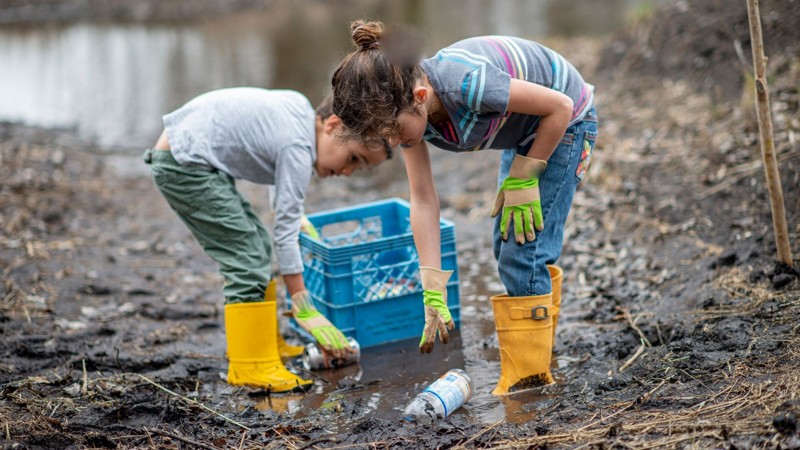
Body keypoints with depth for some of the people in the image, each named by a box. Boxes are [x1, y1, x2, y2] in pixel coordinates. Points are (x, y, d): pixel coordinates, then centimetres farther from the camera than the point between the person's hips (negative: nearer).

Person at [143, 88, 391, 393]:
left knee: (258, 246, 14)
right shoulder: (297, 149, -20)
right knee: (248, 261, -12)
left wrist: (295, 214, 23)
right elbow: (285, 235, -19)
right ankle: (251, 367, -8)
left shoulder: (300, 107, 6)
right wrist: (305, 311, -16)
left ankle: (264, 345, 23)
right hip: (184, 165, -11)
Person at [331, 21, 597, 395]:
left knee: (523, 254, -12)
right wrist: (433, 296, -18)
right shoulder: (403, 108, -17)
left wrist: (523, 177, -19)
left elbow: (560, 105, -28)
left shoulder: (467, 85, -40)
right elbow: (423, 202, -15)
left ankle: (528, 382, -3)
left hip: (564, 122, -8)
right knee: (507, 248, 14)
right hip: (523, 130, 8)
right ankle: (537, 358, 30)